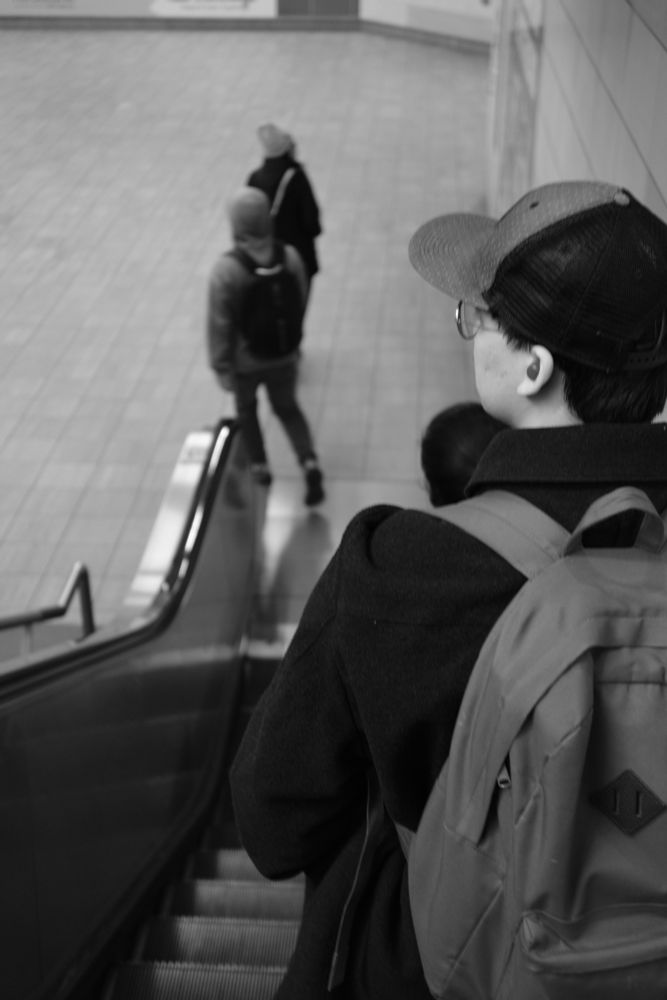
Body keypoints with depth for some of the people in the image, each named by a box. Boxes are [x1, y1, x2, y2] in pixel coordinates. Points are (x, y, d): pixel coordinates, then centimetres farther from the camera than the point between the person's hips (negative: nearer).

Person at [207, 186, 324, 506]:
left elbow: (219, 325, -22)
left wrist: (221, 367, -10)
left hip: (245, 361, -3)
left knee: (246, 408, 26)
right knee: (287, 408, 24)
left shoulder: (226, 270, -26)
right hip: (284, 356, 3)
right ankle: (310, 463, 7)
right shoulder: (290, 256, -15)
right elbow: (299, 303, -2)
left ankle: (260, 467, 39)